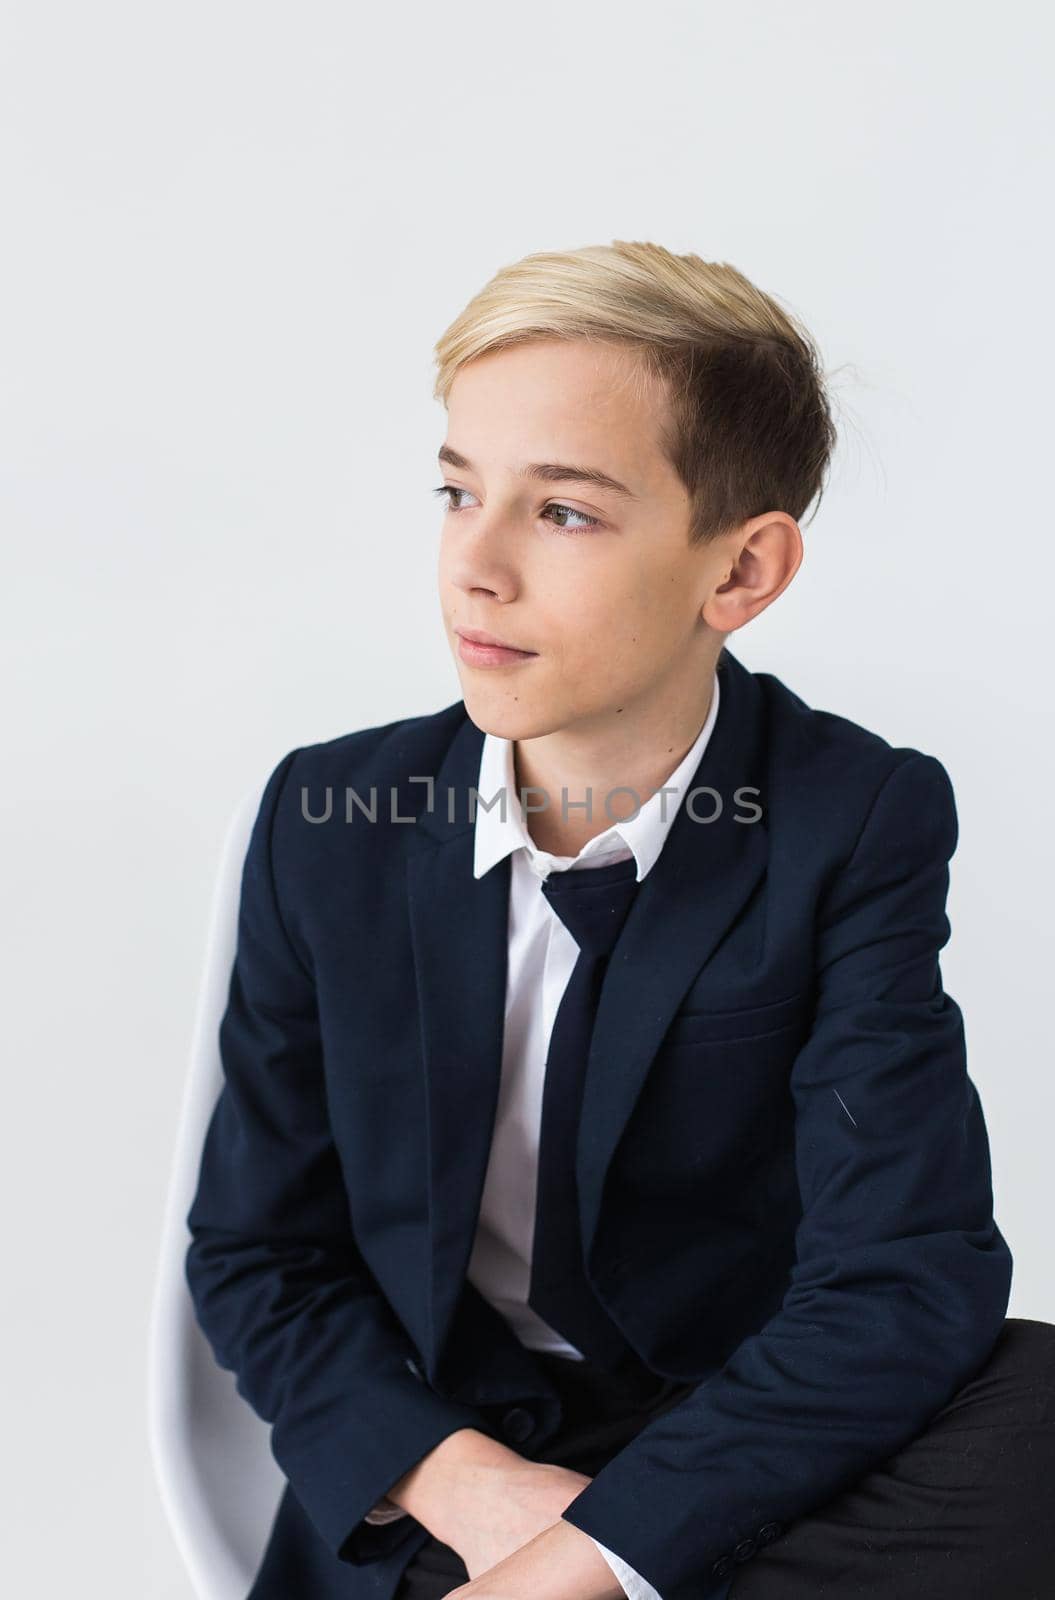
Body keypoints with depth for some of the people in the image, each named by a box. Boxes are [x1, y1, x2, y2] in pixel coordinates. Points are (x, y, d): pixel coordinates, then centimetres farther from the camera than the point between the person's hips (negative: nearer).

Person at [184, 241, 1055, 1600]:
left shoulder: (858, 822, -10)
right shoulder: (328, 824, -4)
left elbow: (907, 1275, -18)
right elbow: (255, 1251, 2)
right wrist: (458, 1482, -15)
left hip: (741, 1464, 2)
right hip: (418, 1484, -1)